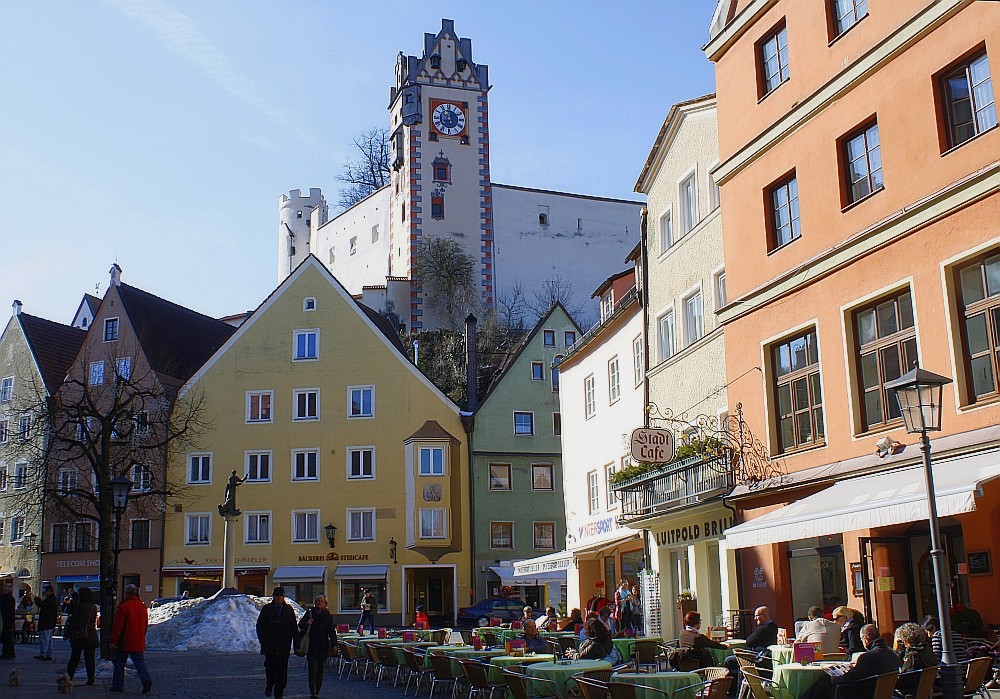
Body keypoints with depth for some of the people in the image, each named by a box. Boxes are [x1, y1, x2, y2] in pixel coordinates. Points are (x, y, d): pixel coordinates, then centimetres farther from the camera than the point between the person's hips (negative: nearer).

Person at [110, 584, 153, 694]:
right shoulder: (142, 606, 9)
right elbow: (145, 624, 17)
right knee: (140, 661, 5)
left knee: (119, 663, 9)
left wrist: (113, 641, -8)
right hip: (138, 642, 5)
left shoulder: (124, 606, -13)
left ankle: (118, 685, 14)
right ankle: (146, 680, -15)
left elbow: (117, 626, -14)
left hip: (124, 642, -5)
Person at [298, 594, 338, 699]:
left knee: (320, 670, 6)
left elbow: (332, 631, 9)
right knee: (313, 669, -11)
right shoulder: (310, 612, 4)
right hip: (311, 646, -2)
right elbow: (300, 625, 5)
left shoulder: (327, 615, 9)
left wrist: (334, 644, -1)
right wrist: (307, 623, -17)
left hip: (323, 646, 2)